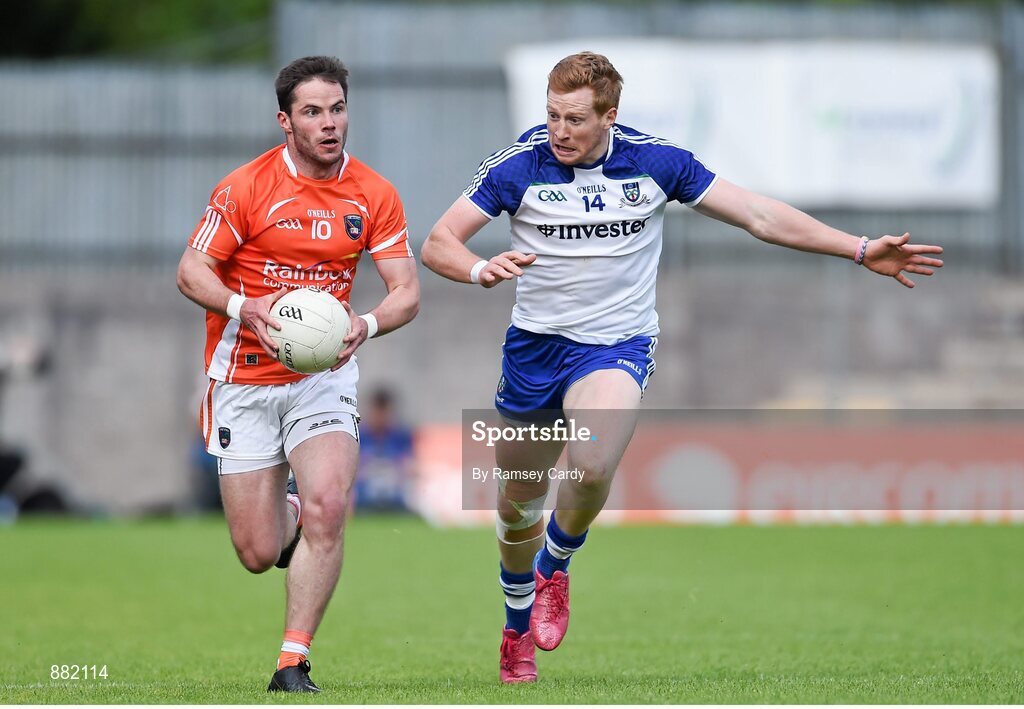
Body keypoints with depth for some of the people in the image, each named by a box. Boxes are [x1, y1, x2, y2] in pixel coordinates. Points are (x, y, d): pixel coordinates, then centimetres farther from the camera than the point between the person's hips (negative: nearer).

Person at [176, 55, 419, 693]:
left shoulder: (374, 195, -2)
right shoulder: (246, 187, -9)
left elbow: (407, 293, -1)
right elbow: (192, 271, -6)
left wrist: (366, 325, -23)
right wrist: (246, 310, -25)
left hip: (324, 374, 1)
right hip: (244, 379, -1)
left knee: (327, 508, -23)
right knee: (258, 554, -3)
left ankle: (293, 663, -10)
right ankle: (285, 514, 37)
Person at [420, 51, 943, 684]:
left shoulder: (655, 161, -7)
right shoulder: (518, 165, -9)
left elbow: (760, 216, -1)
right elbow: (438, 244, -7)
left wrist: (862, 250, -4)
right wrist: (482, 269, -30)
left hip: (616, 345, -1)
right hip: (534, 345, 1)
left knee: (591, 467, -30)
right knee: (518, 506, 10)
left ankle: (556, 568, 2)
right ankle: (518, 628, 39)